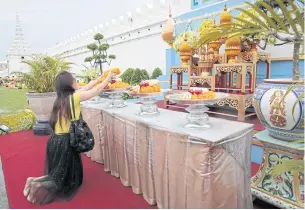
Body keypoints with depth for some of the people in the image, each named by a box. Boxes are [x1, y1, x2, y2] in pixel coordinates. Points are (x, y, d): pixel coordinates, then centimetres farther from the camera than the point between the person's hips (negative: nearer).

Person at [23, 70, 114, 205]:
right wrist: (108, 78, 13)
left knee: (59, 175, 24)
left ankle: (35, 181, 9)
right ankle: (37, 184, -6)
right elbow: (96, 90, -2)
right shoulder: (74, 97, -14)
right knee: (69, 180, 7)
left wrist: (100, 78, 25)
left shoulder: (61, 98, 8)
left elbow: (85, 88, 17)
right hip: (64, 143, -8)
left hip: (56, 141, 8)